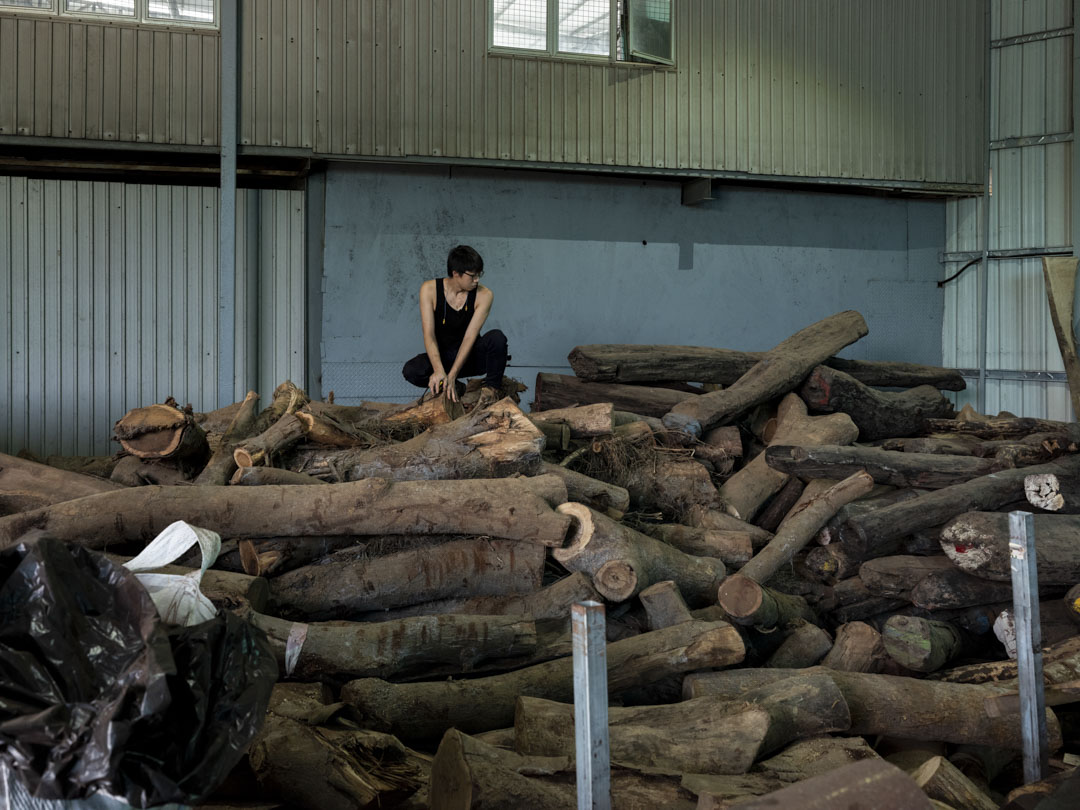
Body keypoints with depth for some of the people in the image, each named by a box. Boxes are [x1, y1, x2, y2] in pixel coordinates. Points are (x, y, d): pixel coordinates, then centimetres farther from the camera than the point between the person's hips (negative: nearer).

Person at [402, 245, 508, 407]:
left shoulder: (484, 295, -14)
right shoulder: (430, 290, -13)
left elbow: (470, 337, -19)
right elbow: (429, 334, -20)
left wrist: (451, 375, -30)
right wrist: (439, 371, -37)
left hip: (470, 357, -1)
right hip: (443, 357, 1)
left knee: (497, 337, -31)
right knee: (411, 371, -29)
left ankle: (492, 388, -13)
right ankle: (454, 387, -5)